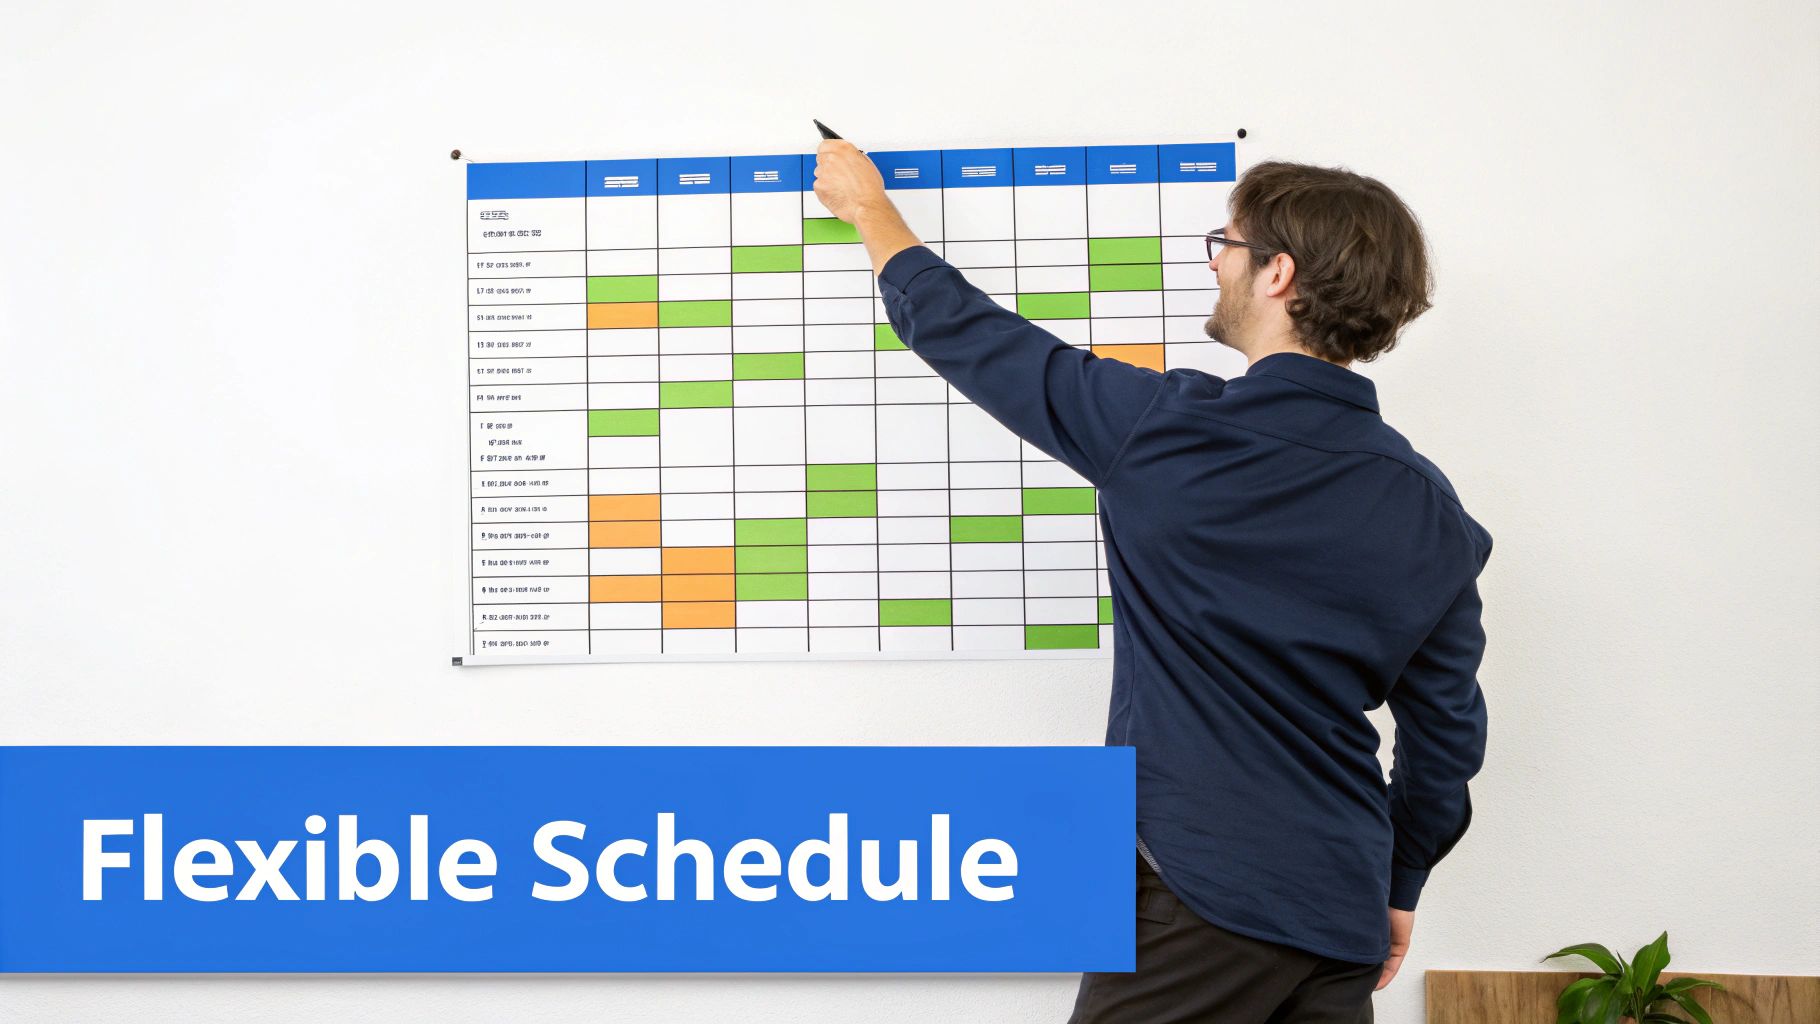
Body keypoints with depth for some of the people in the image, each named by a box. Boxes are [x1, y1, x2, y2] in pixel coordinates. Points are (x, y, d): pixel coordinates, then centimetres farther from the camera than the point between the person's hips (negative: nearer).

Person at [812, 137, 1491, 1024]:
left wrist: (866, 205, 18)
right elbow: (1449, 730, 8)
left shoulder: (1166, 428, -13)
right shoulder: (1433, 513, 1)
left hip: (1204, 893, -5)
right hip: (1343, 918, 5)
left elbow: (964, 334, 0)